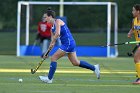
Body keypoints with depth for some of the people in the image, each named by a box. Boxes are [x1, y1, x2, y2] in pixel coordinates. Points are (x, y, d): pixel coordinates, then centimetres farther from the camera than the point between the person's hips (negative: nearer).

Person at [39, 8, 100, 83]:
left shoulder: (58, 21, -11)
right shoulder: (52, 28, 15)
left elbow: (57, 34, -26)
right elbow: (53, 42, 17)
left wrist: (52, 43, -15)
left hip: (68, 43, -10)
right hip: (70, 44, 10)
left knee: (53, 58, -8)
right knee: (75, 62, 12)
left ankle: (49, 78, -4)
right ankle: (94, 68, 19)